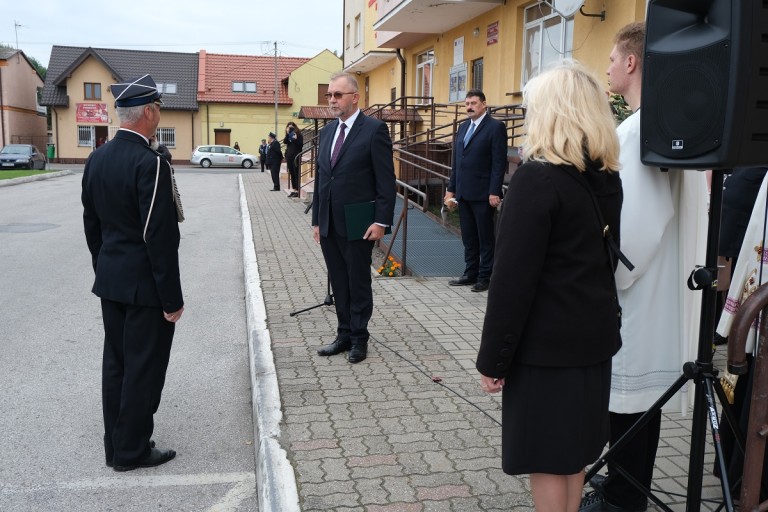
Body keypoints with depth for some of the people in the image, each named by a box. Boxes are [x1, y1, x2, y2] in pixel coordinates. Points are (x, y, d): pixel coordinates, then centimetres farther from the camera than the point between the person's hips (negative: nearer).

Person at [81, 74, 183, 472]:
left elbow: (91, 224, 12)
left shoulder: (97, 159, 5)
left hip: (109, 281, 8)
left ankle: (115, 445, 28)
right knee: (144, 367, 4)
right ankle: (132, 451, 16)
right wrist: (172, 298, -15)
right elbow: (160, 237, -22)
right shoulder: (150, 164, -21)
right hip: (144, 285, -8)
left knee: (115, 362, 16)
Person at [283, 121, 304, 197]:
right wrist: (287, 134, -12)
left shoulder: (299, 135, -2)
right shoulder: (288, 135, 13)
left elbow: (301, 145, -9)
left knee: (296, 173, -7)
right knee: (291, 173, 7)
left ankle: (297, 190, -6)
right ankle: (293, 189, 12)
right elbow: (284, 142, -4)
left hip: (296, 156, -6)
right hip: (289, 156, 6)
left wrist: (296, 139, -23)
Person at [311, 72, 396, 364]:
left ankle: (359, 339, 18)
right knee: (339, 284, 13)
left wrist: (381, 221, -15)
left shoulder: (374, 130, -8)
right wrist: (316, 219, 14)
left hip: (357, 224, -6)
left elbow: (386, 180, -10)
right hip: (329, 224, 6)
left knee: (358, 283, 5)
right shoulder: (327, 131, 13)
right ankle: (344, 335, 24)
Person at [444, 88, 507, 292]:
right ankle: (471, 273, 22)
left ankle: (484, 277, 11)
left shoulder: (495, 127, -7)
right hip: (463, 193, 7)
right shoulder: (463, 127, 15)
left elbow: (499, 163, -12)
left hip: (482, 194, -7)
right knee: (468, 237, 13)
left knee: (485, 238, 3)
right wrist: (451, 189, 14)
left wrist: (494, 192, -17)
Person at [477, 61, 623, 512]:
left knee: (546, 459, 5)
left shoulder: (537, 177, -19)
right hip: (593, 334, 8)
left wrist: (494, 357, -13)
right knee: (574, 450, 19)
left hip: (547, 342, -8)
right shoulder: (607, 177, 6)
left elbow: (514, 277, -20)